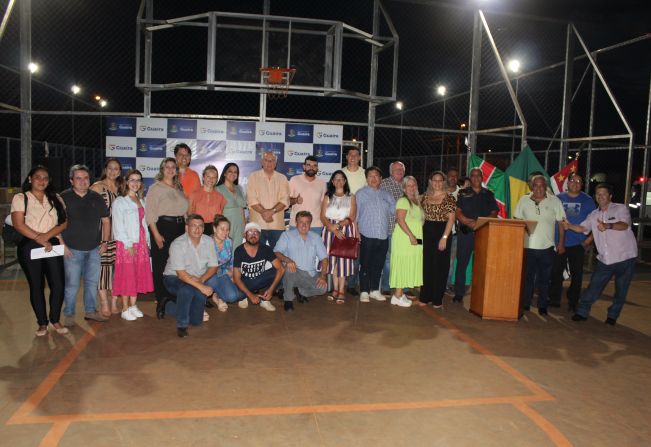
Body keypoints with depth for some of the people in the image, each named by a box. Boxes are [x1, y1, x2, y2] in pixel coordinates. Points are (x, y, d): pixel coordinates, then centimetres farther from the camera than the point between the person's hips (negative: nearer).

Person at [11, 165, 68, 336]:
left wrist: (47, 235, -13)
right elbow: (18, 224, -9)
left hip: (52, 245, 2)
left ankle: (55, 320, 17)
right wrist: (39, 239, -15)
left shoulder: (55, 198, 12)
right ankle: (42, 323, 18)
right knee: (36, 286, 5)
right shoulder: (20, 198, 2)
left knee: (58, 285, -3)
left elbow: (64, 222, 3)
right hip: (29, 247, -2)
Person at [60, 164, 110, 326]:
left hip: (94, 249, 4)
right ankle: (69, 315, 14)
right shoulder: (63, 198, -5)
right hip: (72, 250, -4)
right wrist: (62, 245, -11)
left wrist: (104, 241, 6)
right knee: (72, 284, -1)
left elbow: (106, 221, 14)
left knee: (92, 282, 11)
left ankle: (91, 311, 25)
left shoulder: (96, 198, 8)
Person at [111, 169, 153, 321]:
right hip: (126, 244, -6)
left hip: (141, 243, 6)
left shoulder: (141, 200, 14)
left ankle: (133, 306, 18)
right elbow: (118, 226, -10)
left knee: (139, 274, 8)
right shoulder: (120, 201, -5)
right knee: (126, 275, -2)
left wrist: (147, 242, 8)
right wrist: (128, 245, -15)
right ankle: (125, 309, 6)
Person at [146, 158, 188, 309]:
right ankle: (162, 300, 8)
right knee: (161, 265, -2)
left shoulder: (179, 188, 17)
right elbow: (149, 213, -9)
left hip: (180, 227, 6)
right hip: (162, 227, -6)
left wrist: (186, 228, 10)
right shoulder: (155, 188, -2)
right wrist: (156, 234, -16)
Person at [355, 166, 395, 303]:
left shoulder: (387, 195, 13)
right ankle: (364, 292, 11)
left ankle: (375, 290, 23)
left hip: (383, 236, 4)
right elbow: (354, 215, -1)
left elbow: (394, 212, 16)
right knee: (365, 265, 1)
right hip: (367, 236, -4)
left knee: (378, 265, 11)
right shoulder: (361, 194, 2)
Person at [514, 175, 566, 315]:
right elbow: (517, 221, 7)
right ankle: (525, 305, 18)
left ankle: (542, 307, 20)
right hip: (527, 246, 1)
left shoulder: (555, 201, -1)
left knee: (544, 279, 9)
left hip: (547, 247, -1)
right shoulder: (524, 200, 3)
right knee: (527, 277, 7)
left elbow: (561, 223, 2)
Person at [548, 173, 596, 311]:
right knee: (556, 272, 4)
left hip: (578, 243, -1)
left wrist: (590, 239, -7)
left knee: (577, 274, 4)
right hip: (559, 243, 1)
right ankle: (554, 300, 14)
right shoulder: (558, 198, 4)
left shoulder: (587, 200, 2)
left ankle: (573, 302, 14)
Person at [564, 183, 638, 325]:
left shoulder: (621, 208, -6)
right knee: (593, 287, 3)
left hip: (625, 257, -4)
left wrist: (608, 226, -45)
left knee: (621, 290, 9)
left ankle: (612, 316, 24)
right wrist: (569, 226, -23)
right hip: (605, 259, 4)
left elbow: (624, 225, -24)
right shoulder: (594, 215, 10)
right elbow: (582, 228, -1)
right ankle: (582, 312, 10)